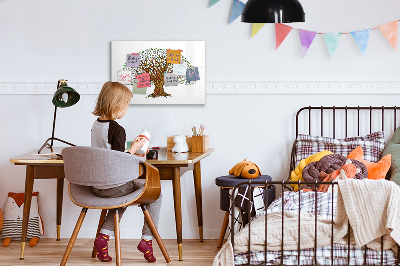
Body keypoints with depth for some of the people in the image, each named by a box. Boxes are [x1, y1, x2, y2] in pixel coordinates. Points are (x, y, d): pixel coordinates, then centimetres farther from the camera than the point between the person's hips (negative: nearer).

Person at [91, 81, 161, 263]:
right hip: (114, 186, -8)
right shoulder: (117, 130, -20)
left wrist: (131, 154, 19)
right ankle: (147, 239, 9)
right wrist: (134, 148, -9)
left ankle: (104, 236, 18)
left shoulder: (96, 125, 6)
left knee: (123, 196, 36)